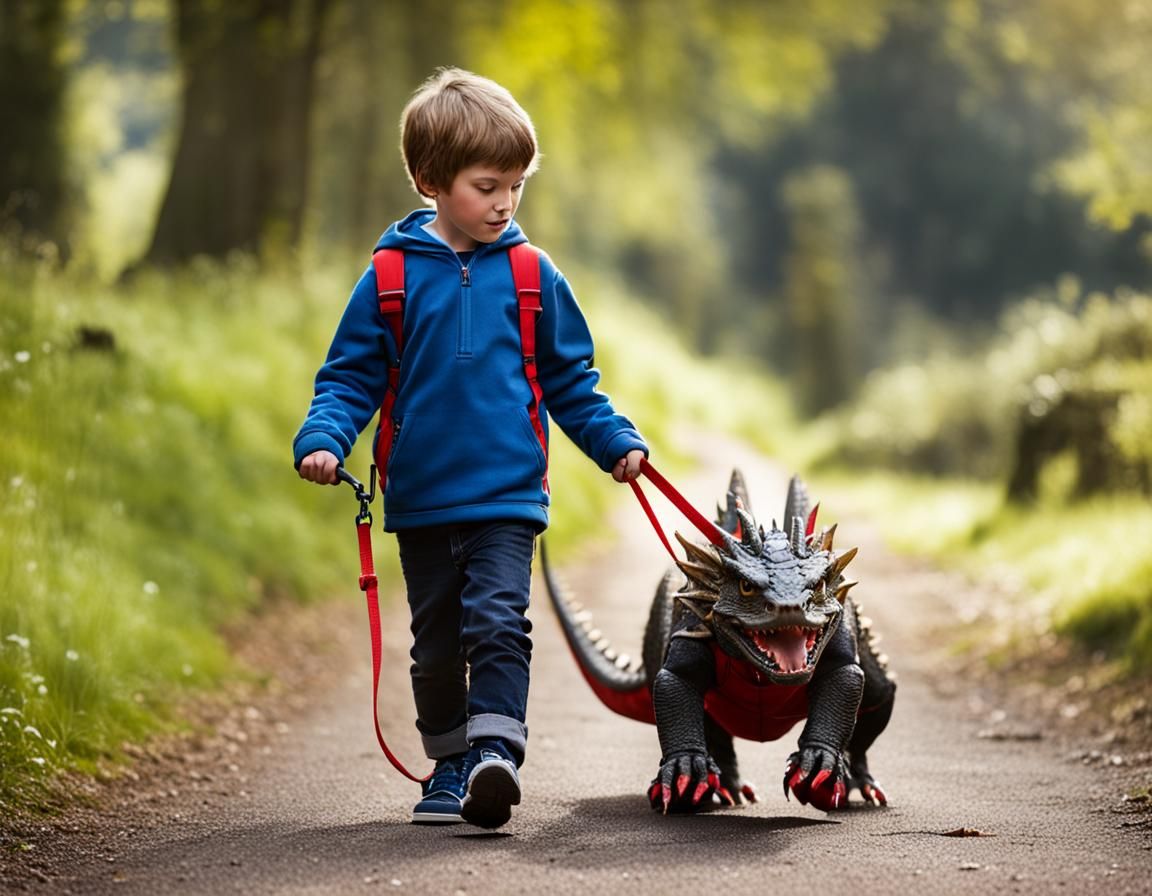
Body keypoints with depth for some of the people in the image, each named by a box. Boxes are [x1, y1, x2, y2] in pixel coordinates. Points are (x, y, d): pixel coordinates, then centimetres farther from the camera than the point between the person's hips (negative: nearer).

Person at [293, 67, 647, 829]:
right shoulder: (392, 277, 0)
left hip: (508, 496, -1)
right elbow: (351, 376, 3)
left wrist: (616, 443, 3)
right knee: (436, 644, 11)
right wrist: (323, 441, -13)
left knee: (496, 621, -18)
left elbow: (571, 380, 12)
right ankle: (449, 767, 24)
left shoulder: (531, 275, 3)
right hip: (421, 502, 1)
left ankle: (495, 752, -24)